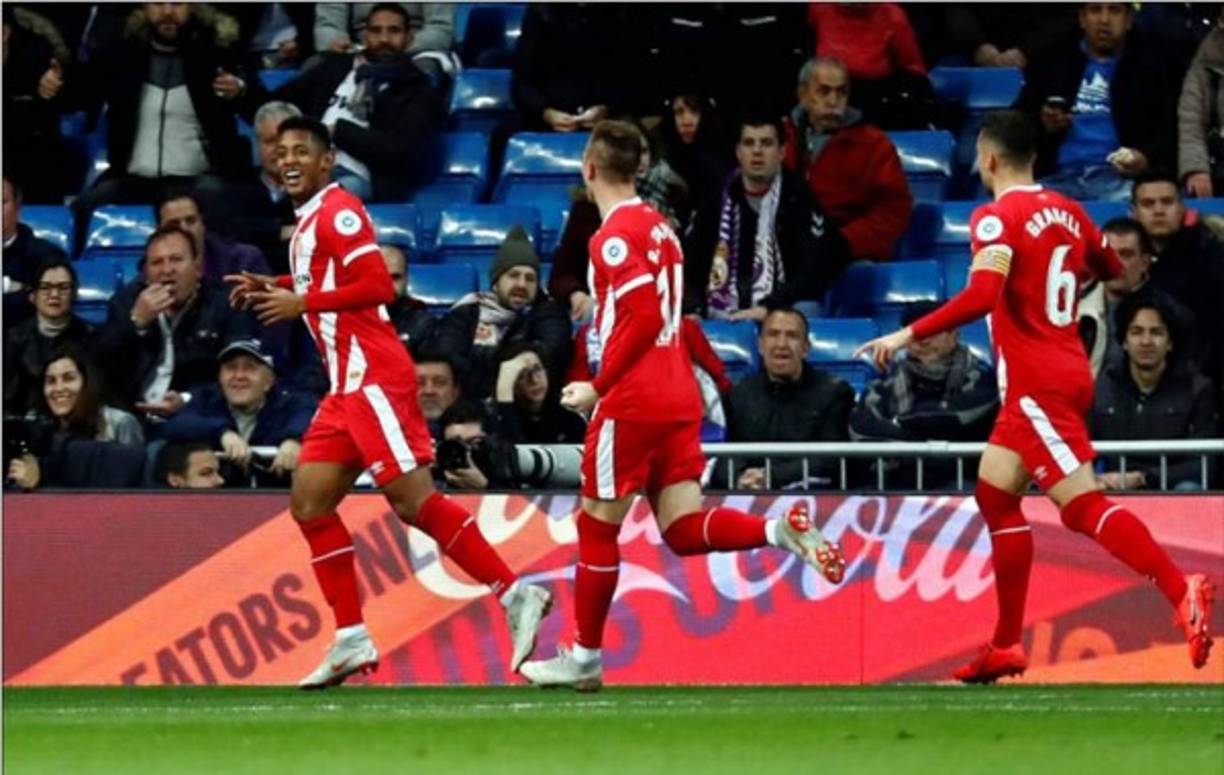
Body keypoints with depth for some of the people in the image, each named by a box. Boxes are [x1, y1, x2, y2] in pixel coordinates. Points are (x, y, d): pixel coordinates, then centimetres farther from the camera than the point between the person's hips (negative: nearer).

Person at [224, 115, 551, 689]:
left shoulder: (338, 212, -9)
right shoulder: (309, 221, 19)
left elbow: (377, 286, -18)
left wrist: (302, 302, -15)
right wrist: (272, 289, 18)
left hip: (374, 378, -10)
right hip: (348, 385, 10)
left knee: (413, 500, -15)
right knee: (309, 502, 5)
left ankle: (515, 595, -13)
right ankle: (352, 640, 5)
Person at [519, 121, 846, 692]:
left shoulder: (615, 235, -12)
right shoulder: (659, 227, 16)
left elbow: (643, 319, -20)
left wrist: (599, 387, -13)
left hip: (633, 402, -8)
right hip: (679, 395, 8)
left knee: (597, 527, 3)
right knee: (685, 530, 4)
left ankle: (584, 659, 10)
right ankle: (779, 531, -18)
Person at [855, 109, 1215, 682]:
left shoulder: (997, 218, -13)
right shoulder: (1065, 211, 10)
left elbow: (980, 297, -27)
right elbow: (1110, 269, 24)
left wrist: (908, 335, -23)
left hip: (1037, 386, -9)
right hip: (1068, 373, 9)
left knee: (1082, 506, -14)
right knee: (995, 495, 14)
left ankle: (1182, 593, -27)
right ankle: (1005, 646, 15)